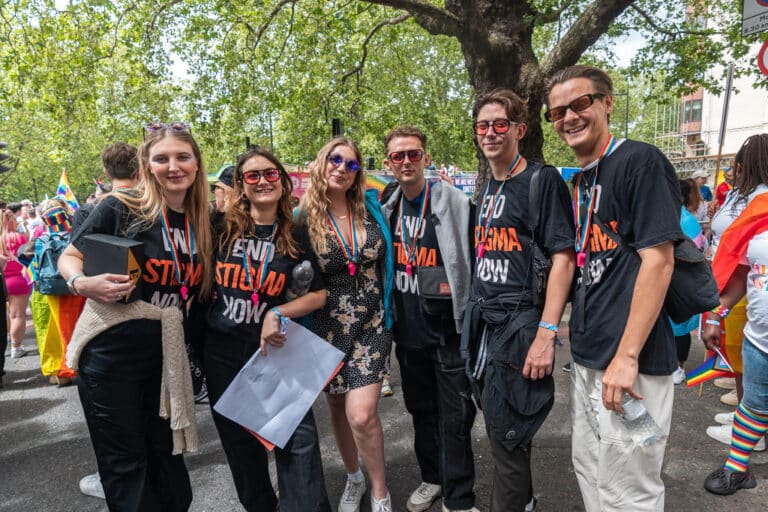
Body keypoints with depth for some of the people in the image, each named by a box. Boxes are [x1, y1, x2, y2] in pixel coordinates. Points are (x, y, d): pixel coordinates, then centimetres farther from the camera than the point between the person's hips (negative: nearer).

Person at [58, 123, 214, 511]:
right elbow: (69, 257, -3)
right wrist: (83, 284, -22)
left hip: (168, 354, 4)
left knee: (166, 454, 17)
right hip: (111, 352, -4)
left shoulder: (203, 223, 3)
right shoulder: (120, 209, -11)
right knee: (125, 462, 8)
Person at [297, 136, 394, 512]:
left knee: (361, 415, -11)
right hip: (328, 327, 1)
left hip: (372, 324, 0)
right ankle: (353, 478, 41)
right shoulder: (304, 217, -5)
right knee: (338, 408, 16)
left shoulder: (372, 207, 0)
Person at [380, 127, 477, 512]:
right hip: (408, 331, 5)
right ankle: (432, 477, 38)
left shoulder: (453, 201, -9)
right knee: (420, 409, 18)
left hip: (448, 328, -5)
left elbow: (469, 260, -11)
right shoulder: (388, 209, 7)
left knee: (454, 415, 3)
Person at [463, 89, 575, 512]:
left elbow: (563, 257, -14)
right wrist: (474, 315, 15)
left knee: (506, 433, 1)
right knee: (497, 426, 19)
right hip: (484, 321, 7)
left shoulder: (542, 180, -8)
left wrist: (546, 334, -21)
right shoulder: (486, 189, 13)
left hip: (520, 323, -7)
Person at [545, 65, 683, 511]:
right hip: (586, 357, 8)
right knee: (588, 470, 21)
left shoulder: (640, 161, -11)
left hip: (632, 361, -8)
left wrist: (627, 357, -21)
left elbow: (658, 260, -18)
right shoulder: (579, 182, 14)